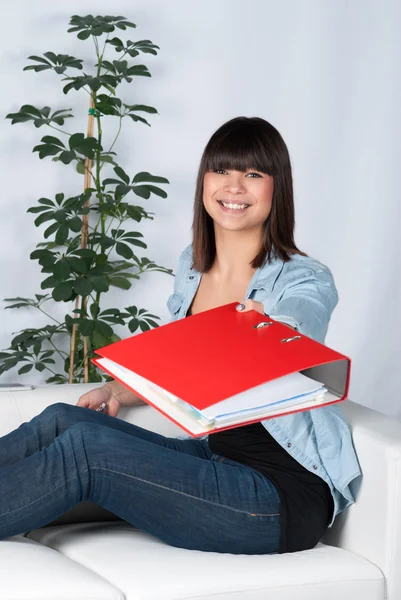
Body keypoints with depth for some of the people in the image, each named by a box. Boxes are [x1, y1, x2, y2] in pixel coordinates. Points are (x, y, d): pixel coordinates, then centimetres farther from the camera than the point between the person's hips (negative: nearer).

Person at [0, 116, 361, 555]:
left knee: (82, 449, -21)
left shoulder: (305, 281, -10)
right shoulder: (192, 265, 11)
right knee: (61, 420, -11)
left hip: (287, 491, -7)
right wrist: (118, 392, 8)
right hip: (212, 456, 7)